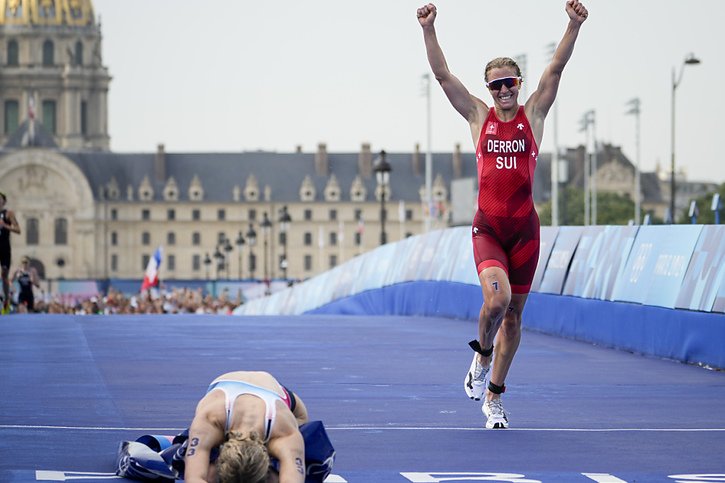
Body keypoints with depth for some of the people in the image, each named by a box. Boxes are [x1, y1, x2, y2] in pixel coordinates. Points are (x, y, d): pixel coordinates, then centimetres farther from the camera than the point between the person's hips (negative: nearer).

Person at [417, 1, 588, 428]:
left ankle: (494, 397, 19)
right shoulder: (478, 116, 7)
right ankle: (482, 355, 7)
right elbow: (443, 75, 1)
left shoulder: (533, 115, 6)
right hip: (487, 227, -1)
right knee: (496, 299, -24)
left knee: (514, 313, 6)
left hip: (524, 228, 1)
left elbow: (557, 68, -4)